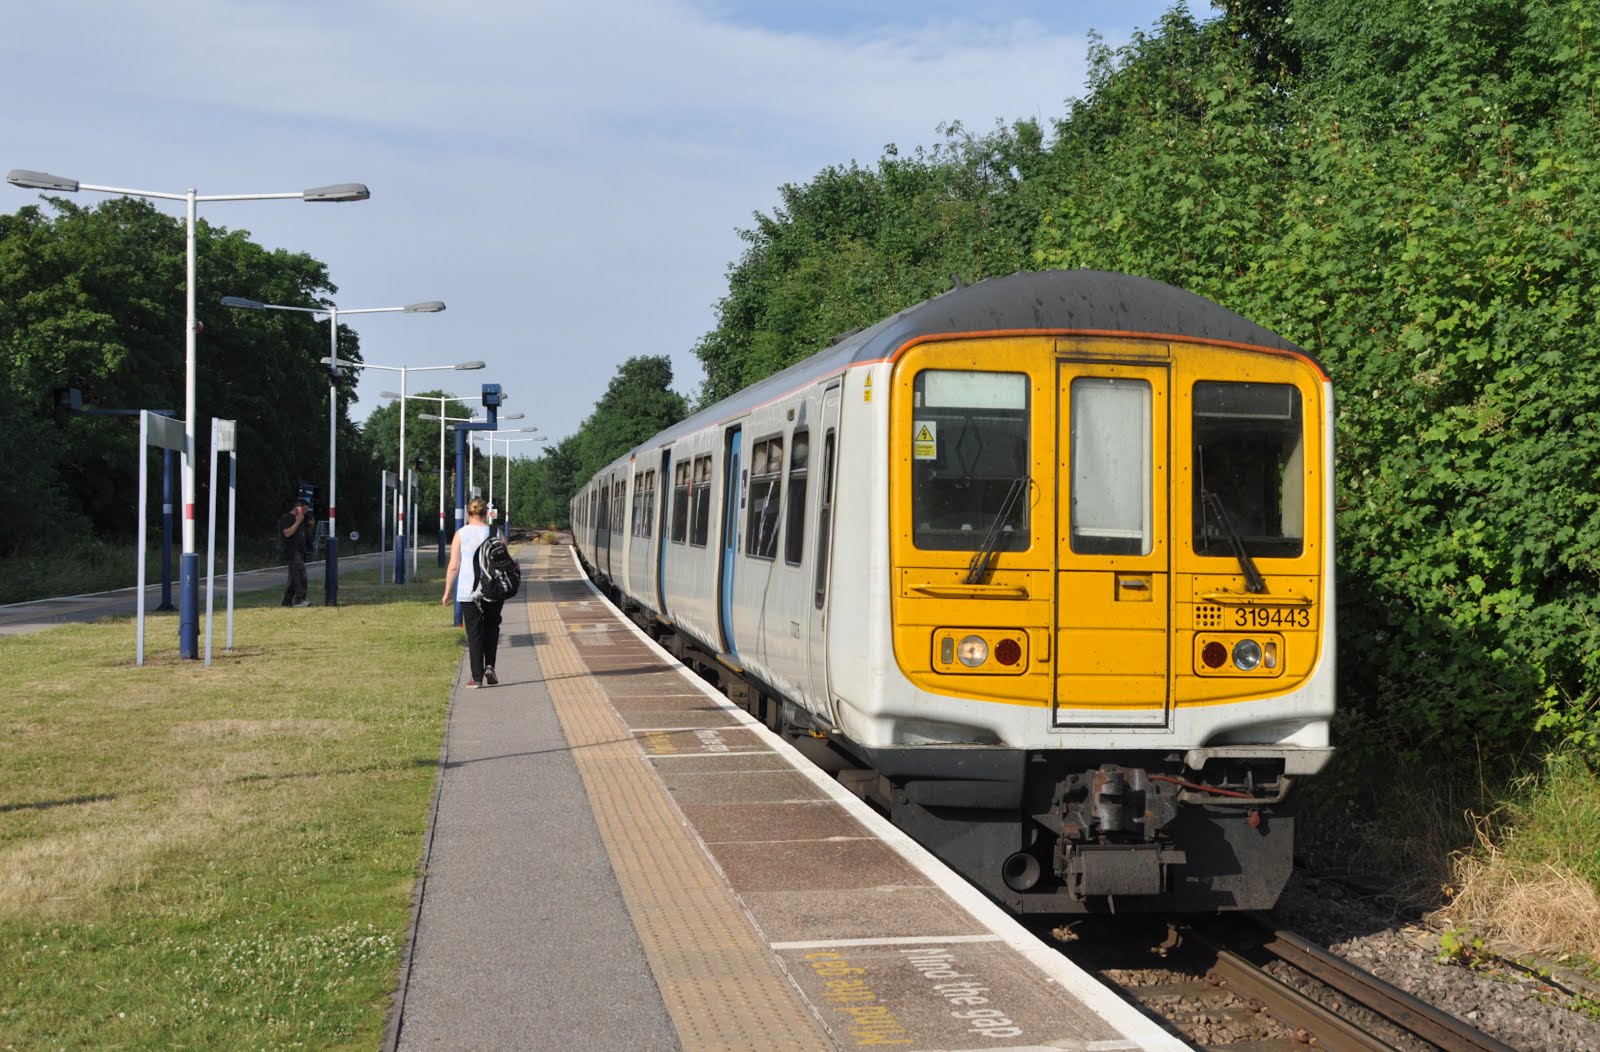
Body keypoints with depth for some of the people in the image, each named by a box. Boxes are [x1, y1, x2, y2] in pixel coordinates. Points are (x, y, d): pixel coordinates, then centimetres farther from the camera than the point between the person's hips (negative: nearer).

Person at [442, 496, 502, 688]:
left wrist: (447, 592, 1)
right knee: (492, 628, 19)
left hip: (469, 592, -1)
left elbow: (454, 566, -6)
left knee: (475, 633, 5)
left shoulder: (460, 535, -3)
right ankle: (490, 666, 4)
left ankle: (476, 677, 4)